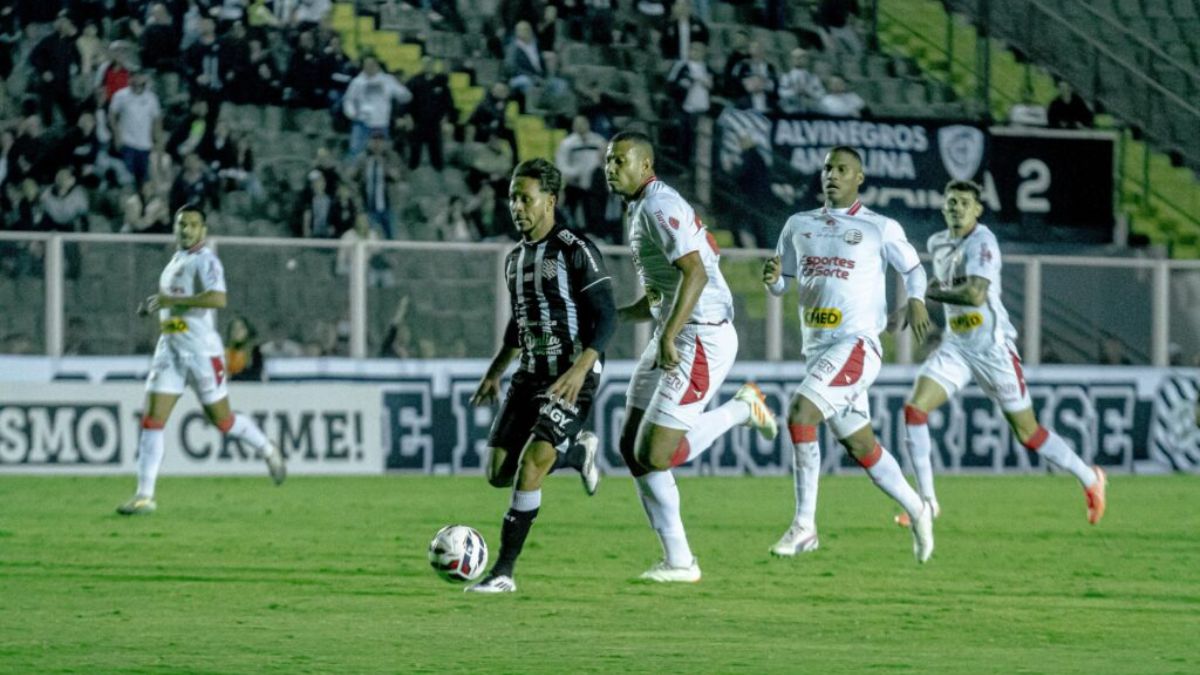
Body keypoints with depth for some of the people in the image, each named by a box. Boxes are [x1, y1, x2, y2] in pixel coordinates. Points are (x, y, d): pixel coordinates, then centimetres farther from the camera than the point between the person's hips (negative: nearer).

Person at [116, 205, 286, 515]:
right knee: (152, 419, -5)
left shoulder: (205, 260, -10)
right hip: (170, 349, 7)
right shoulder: (176, 261, 15)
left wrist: (171, 300, -25)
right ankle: (144, 496, -6)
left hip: (201, 350, -7)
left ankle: (269, 451, 32)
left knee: (222, 420, 5)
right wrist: (154, 305, 12)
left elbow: (217, 299, -27)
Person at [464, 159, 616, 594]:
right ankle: (578, 452, 28)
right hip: (531, 375, 8)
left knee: (529, 466, -20)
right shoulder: (515, 258, 12)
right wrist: (494, 374, 20)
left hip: (572, 378, -8)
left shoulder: (576, 251, -12)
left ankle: (504, 572, -15)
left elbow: (606, 318, -16)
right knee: (499, 472, 1)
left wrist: (580, 369, -28)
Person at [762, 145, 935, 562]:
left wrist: (916, 300, -9)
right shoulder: (799, 225, 14)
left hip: (857, 344, -6)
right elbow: (781, 286, 18)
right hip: (816, 349, 6)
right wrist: (772, 278, -6)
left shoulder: (880, 229, 0)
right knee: (861, 446, 11)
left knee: (800, 414, -23)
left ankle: (804, 525, -18)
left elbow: (912, 269, 11)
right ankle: (916, 510, 30)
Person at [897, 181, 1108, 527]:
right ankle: (926, 500, -5)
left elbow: (975, 294, -31)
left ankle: (1090, 479, 23)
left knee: (1027, 432, 2)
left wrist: (931, 292, -18)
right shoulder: (938, 244, 8)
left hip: (993, 347, -7)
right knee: (914, 408, -12)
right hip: (956, 346, 7)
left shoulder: (982, 243, -17)